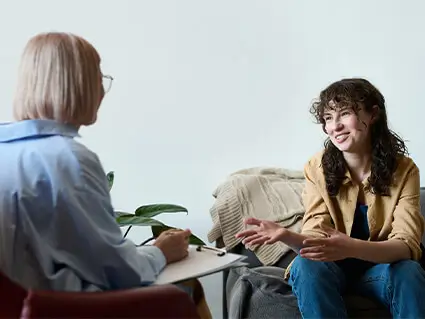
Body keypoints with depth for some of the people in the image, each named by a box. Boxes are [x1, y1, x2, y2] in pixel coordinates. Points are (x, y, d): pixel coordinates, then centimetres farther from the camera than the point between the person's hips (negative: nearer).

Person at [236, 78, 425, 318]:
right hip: (332, 267, 1)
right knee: (306, 265, -32)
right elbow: (317, 236, -15)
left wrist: (352, 248, -43)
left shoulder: (403, 170, -13)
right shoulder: (317, 168, -11)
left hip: (379, 267, 0)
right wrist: (286, 236, -40)